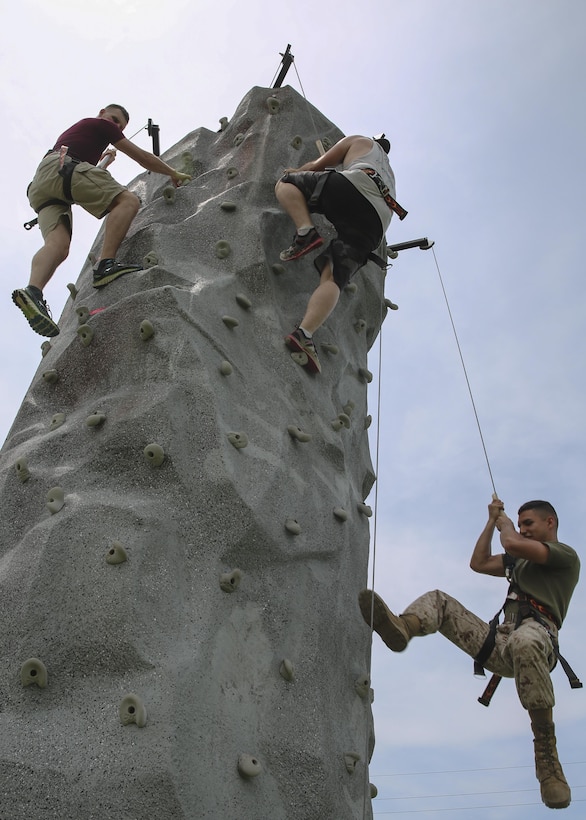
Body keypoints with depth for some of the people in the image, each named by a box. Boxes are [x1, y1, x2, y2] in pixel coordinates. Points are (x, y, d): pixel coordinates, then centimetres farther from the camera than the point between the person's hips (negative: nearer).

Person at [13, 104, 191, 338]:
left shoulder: (76, 130, 42)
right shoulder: (100, 124, 18)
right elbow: (142, 157, 17)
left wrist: (98, 158, 67)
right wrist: (174, 174, 26)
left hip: (39, 185, 8)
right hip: (61, 167, -8)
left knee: (58, 245, -15)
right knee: (128, 200, -14)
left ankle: (33, 291, -44)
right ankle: (106, 265, -34)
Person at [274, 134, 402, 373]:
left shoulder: (361, 141, 33)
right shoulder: (388, 174, 47)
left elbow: (319, 164, 30)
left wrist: (296, 172, 47)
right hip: (377, 222, 5)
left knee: (285, 182, 10)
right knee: (333, 278, -11)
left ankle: (306, 231, -18)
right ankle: (305, 333, -36)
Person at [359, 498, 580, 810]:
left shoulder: (565, 555, 6)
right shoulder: (520, 559, 31)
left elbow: (513, 543, -9)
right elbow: (478, 563, 32)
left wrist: (505, 523, 13)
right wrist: (492, 520, 32)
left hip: (536, 632, -8)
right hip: (498, 643, 8)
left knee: (524, 641, -44)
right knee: (438, 600, 3)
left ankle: (547, 756, -36)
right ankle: (401, 627, -34)